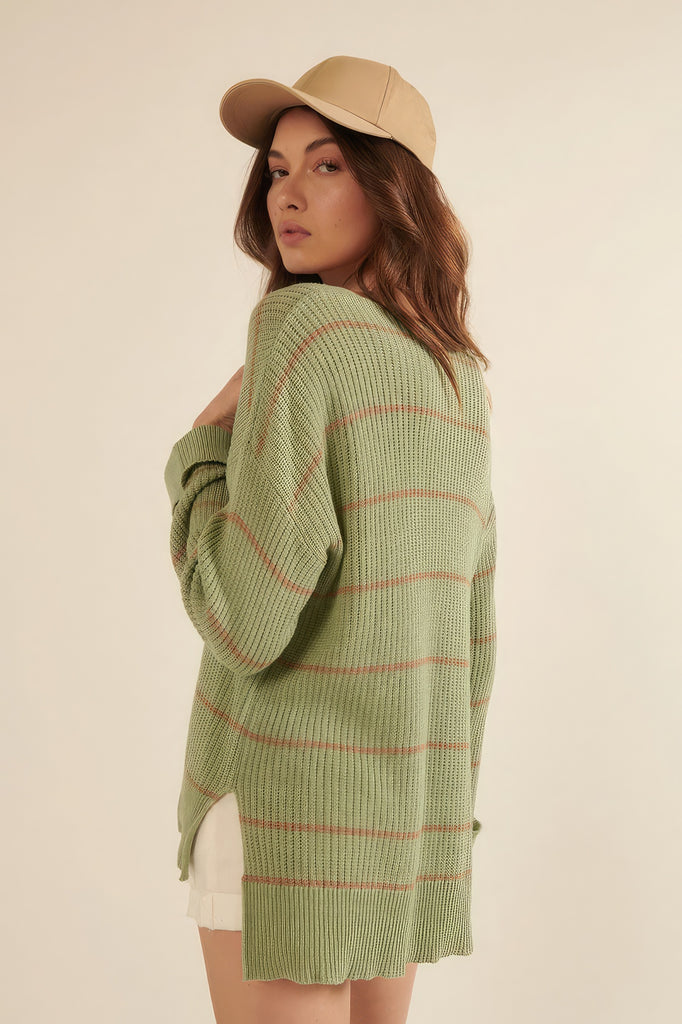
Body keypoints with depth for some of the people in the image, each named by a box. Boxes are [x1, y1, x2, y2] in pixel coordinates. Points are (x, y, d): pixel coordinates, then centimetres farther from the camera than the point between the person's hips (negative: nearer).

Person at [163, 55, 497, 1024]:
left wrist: (203, 450, -6)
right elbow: (472, 625, 12)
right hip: (404, 795, 7)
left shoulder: (304, 325, -15)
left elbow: (247, 622, -21)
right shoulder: (460, 373, 8)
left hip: (288, 792, -7)